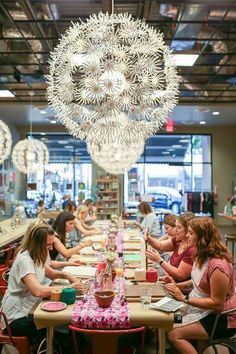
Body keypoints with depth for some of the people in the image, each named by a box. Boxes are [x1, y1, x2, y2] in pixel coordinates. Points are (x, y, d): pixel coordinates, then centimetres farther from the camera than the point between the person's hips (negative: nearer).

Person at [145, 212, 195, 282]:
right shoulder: (178, 240, 3)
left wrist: (159, 260, -22)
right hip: (172, 282, 7)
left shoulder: (192, 250, -22)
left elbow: (180, 275, -21)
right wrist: (150, 240, -8)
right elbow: (160, 246, 13)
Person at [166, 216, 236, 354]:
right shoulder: (203, 256, 0)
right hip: (203, 309, 9)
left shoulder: (217, 265, -28)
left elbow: (217, 304, -25)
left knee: (174, 335, -18)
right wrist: (177, 285, -1)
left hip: (221, 318, -9)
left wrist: (184, 298, -23)